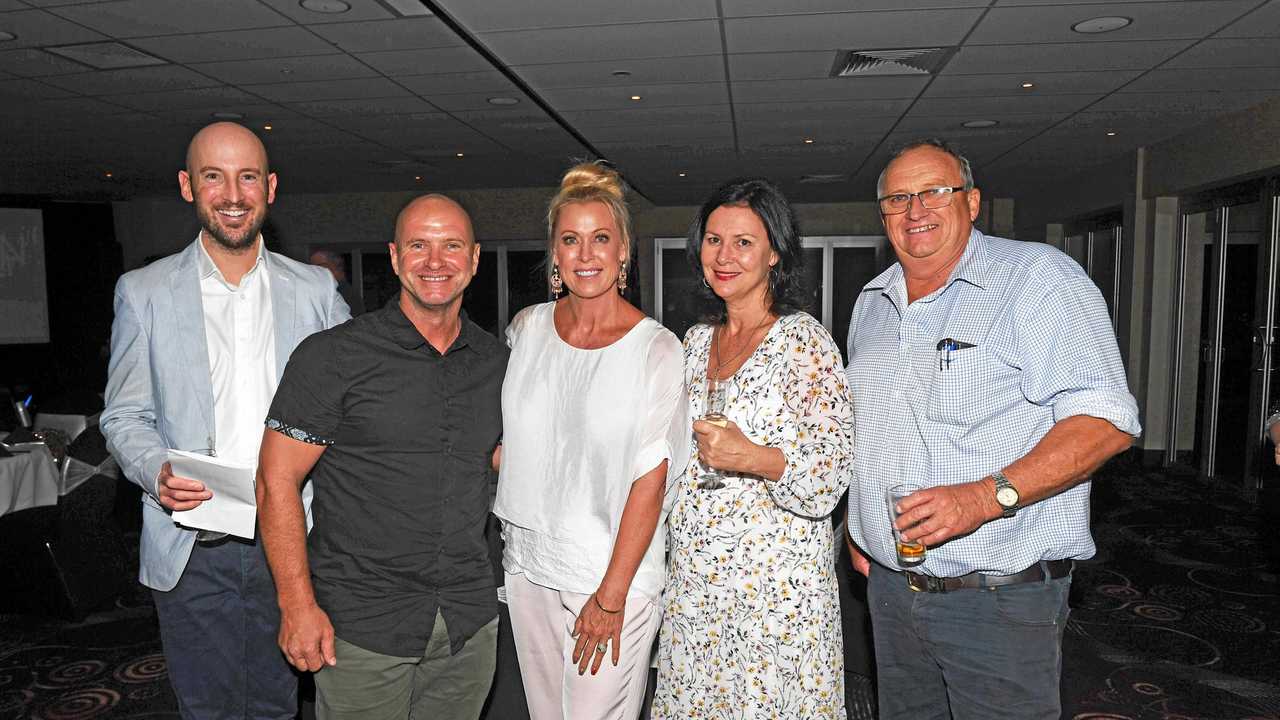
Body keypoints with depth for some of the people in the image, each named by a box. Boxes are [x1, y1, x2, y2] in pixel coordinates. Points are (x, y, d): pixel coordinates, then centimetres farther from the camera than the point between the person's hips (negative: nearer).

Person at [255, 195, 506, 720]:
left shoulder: (497, 363, 4)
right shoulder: (334, 356, -10)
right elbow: (277, 481, -9)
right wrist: (299, 606, -13)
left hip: (470, 621, 4)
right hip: (362, 626, -4)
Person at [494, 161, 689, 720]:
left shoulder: (656, 349, -11)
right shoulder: (527, 328, 2)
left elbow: (650, 478, -12)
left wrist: (611, 595, -14)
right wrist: (506, 541, 8)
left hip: (613, 575, -4)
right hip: (527, 566, 4)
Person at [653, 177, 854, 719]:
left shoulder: (805, 340, -10)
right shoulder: (697, 340, 9)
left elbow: (832, 472, -15)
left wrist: (755, 458, -30)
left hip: (778, 585, -6)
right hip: (692, 581, 6)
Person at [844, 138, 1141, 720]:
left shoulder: (1038, 276, -11)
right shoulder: (871, 303, 11)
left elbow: (1105, 419, -18)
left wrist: (985, 497, -28)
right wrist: (856, 521, 12)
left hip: (1000, 601, -6)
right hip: (889, 587, 6)